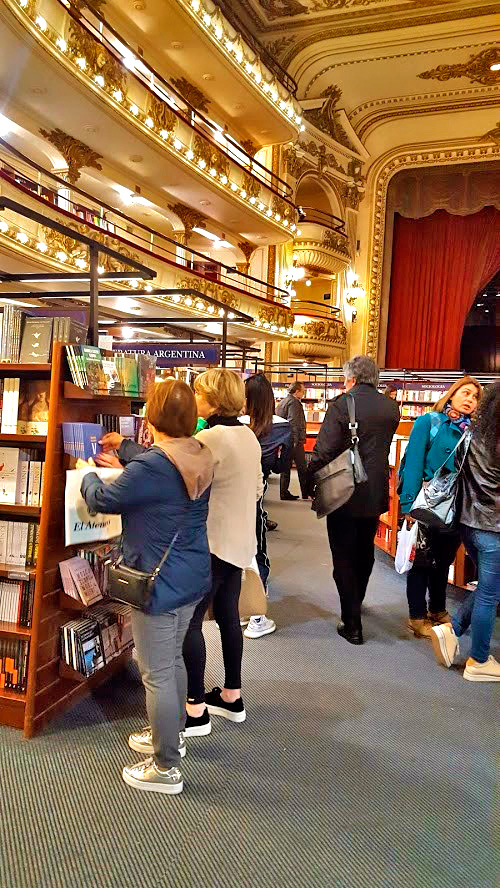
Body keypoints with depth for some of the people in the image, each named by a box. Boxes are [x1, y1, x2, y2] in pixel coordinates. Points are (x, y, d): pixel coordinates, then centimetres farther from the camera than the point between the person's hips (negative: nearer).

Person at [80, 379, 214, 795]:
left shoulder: (151, 466, -26)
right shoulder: (200, 456, 0)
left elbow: (100, 500, -12)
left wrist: (89, 476, 11)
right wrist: (125, 448, 34)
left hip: (159, 584, -9)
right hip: (192, 578, 9)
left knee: (157, 674, 6)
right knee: (173, 659, 25)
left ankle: (165, 768, 21)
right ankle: (172, 733, 45)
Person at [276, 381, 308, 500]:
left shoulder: (282, 402, 17)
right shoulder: (294, 402, -12)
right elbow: (293, 422, -21)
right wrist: (296, 440, -22)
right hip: (294, 441, -9)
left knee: (286, 466, 10)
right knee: (302, 468, -1)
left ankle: (284, 493, 11)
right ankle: (306, 493, 4)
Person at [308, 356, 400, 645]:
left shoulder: (341, 404, -15)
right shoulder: (391, 407, 1)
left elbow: (323, 451, -19)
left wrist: (310, 484, -8)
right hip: (376, 495, 6)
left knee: (344, 558, 5)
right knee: (365, 553, 23)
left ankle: (353, 625, 7)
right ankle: (356, 603, 43)